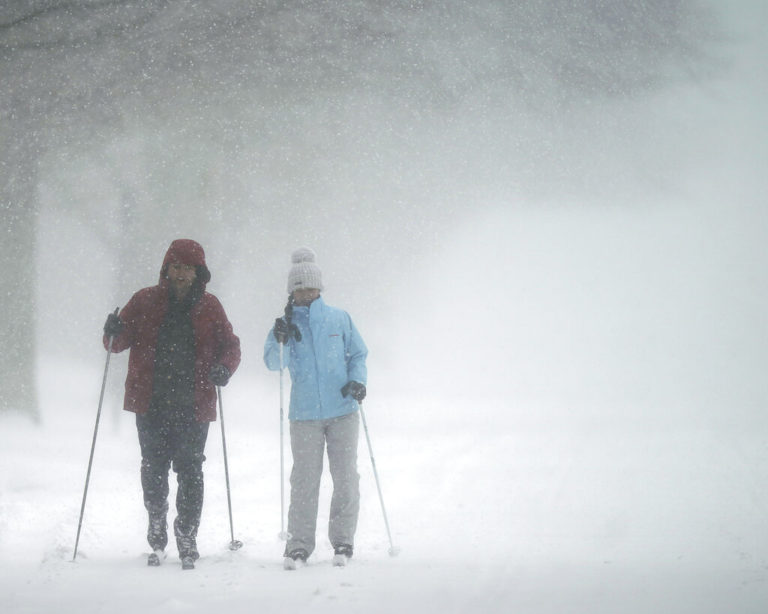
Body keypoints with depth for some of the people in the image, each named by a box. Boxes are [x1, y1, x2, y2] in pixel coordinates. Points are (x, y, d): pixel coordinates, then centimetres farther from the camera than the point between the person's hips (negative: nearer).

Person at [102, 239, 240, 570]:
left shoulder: (209, 306, 8)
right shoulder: (145, 301, 6)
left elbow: (230, 345, 12)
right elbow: (120, 340, 8)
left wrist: (224, 368, -10)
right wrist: (114, 331, -17)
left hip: (193, 406, 0)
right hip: (151, 404, 1)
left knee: (190, 472, -3)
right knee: (154, 470, 3)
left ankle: (187, 542, 4)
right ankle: (157, 539, 16)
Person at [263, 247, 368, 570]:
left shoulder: (339, 319, 5)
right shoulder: (287, 323, 4)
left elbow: (358, 354, 12)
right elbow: (274, 363, -5)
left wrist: (357, 380, -7)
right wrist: (279, 340, -24)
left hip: (342, 411, 1)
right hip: (304, 413, 0)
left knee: (345, 477, 2)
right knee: (304, 480, -2)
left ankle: (342, 540, 12)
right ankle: (299, 544, 3)